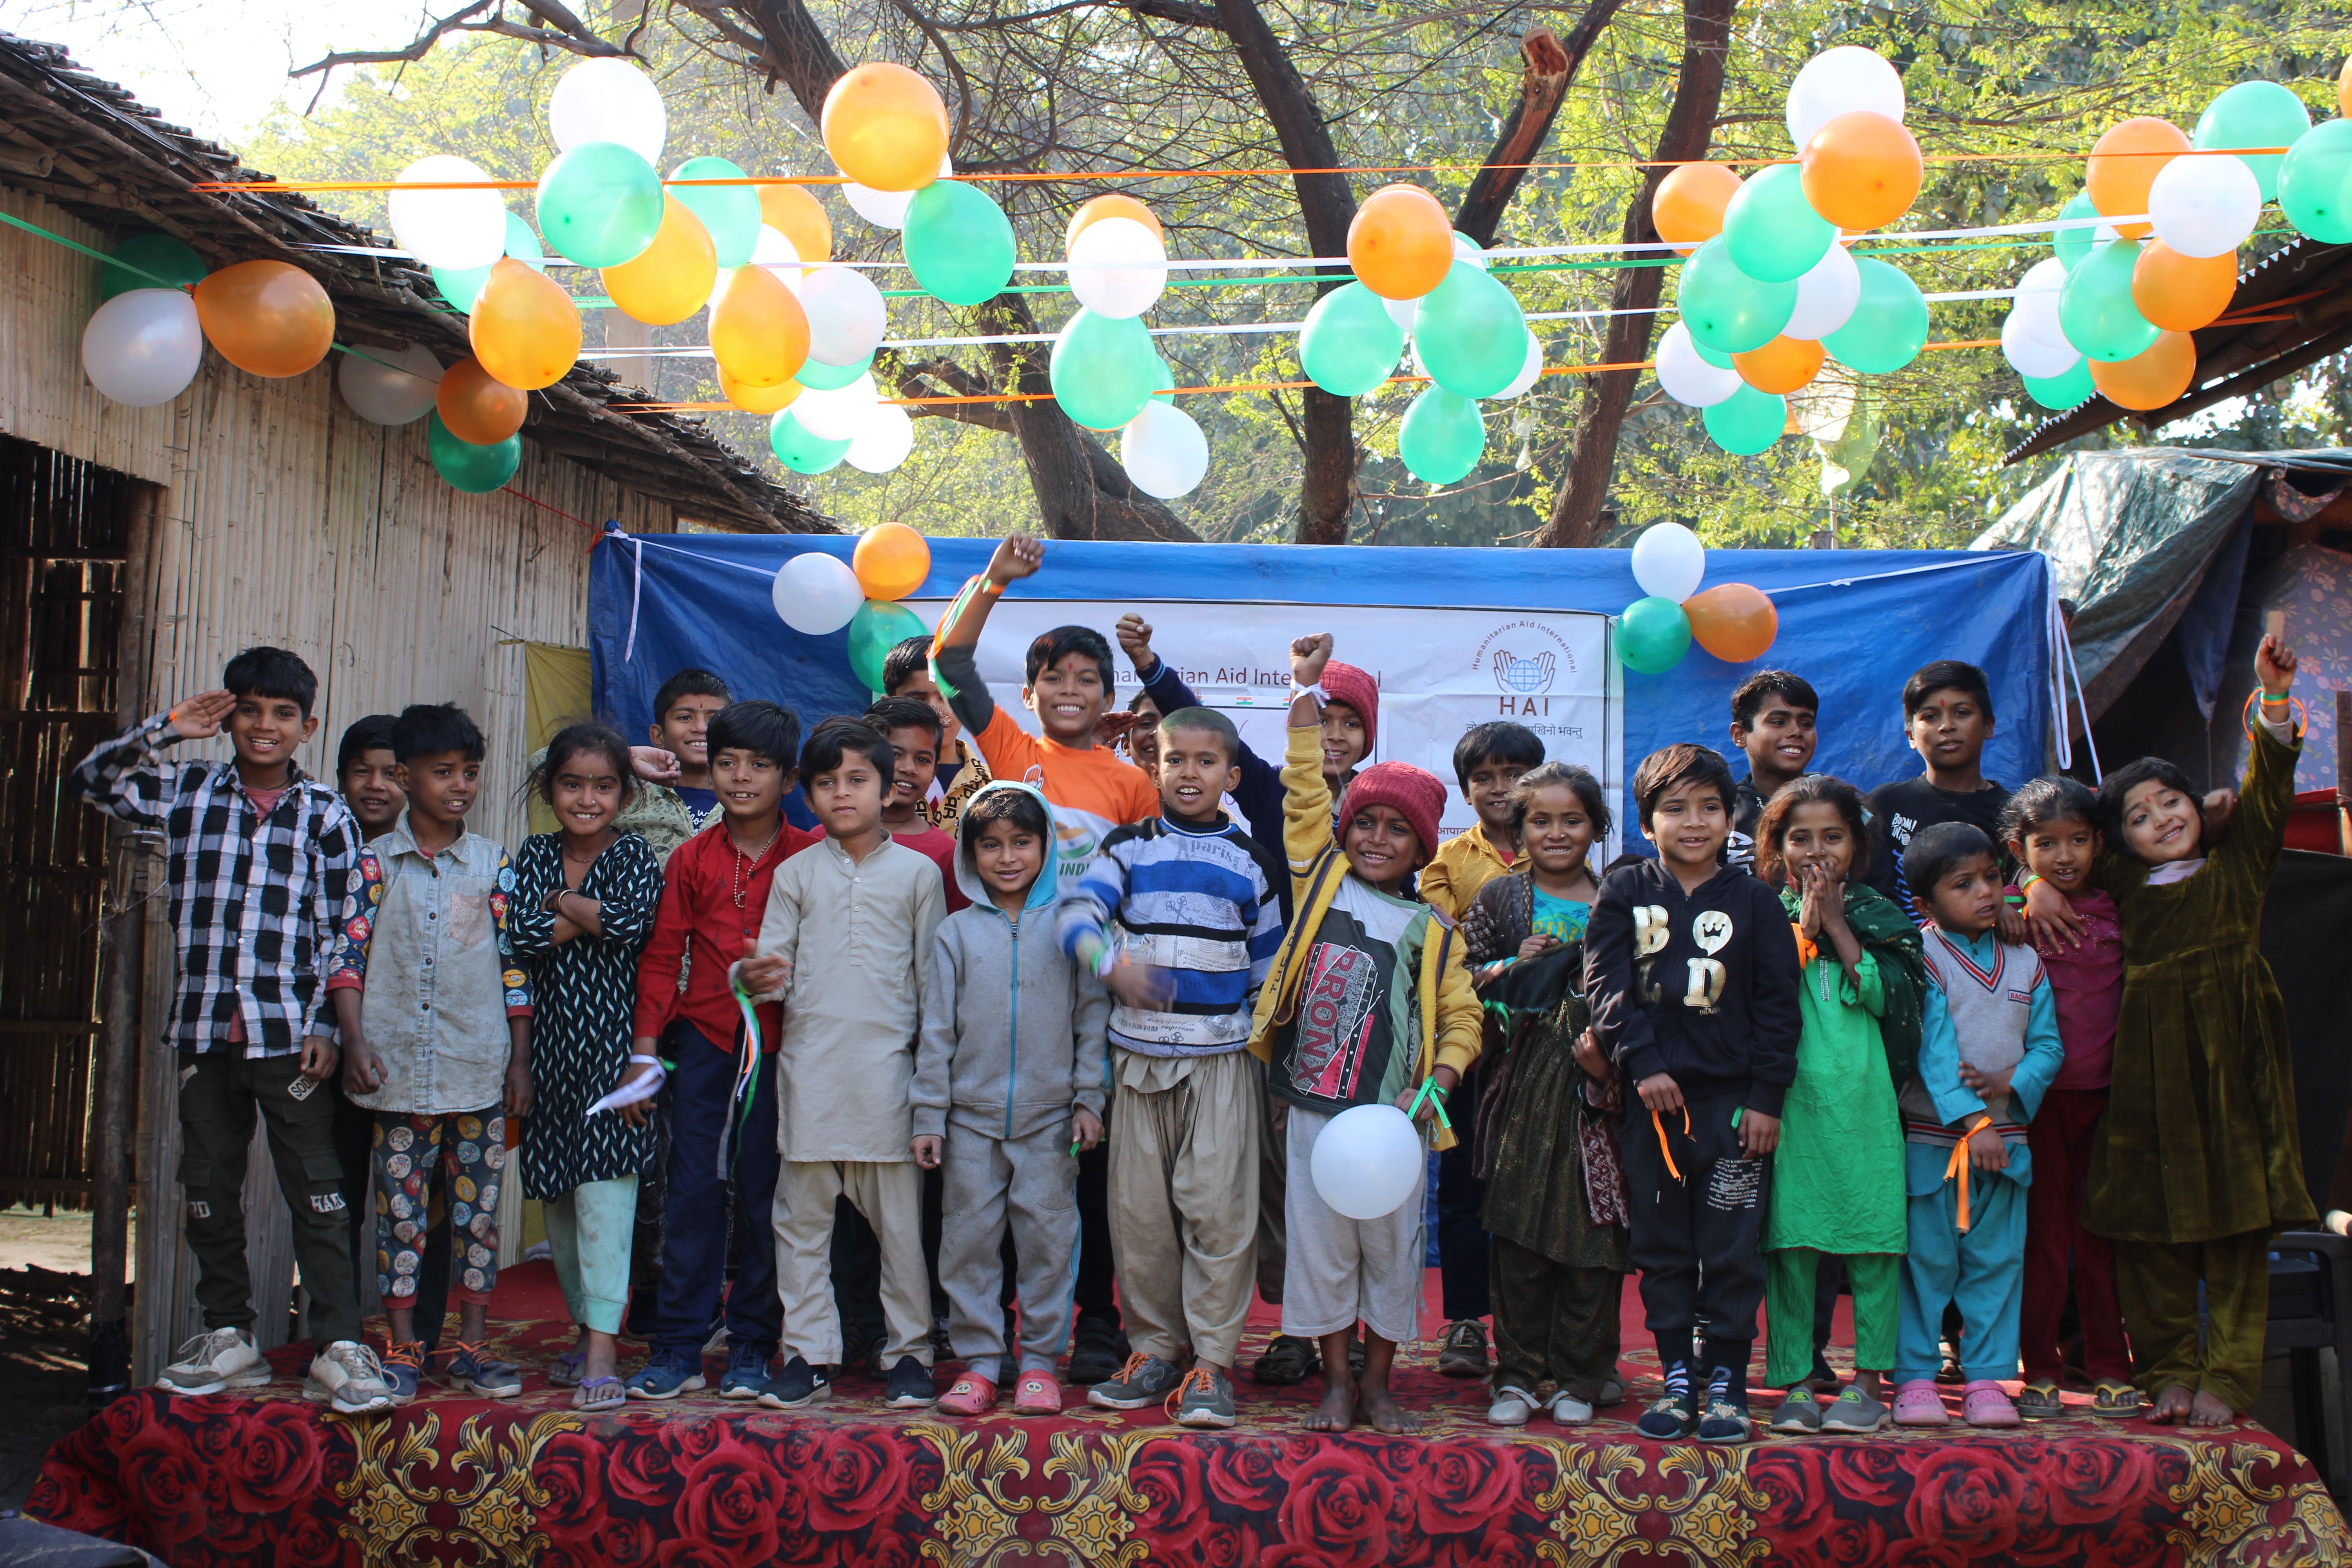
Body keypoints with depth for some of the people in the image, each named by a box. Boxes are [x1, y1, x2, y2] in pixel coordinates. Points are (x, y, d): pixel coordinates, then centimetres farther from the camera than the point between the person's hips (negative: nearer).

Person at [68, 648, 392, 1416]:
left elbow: (339, 931, 2)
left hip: (288, 1033, -3)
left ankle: (339, 1348, -2)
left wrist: (325, 1026, -4)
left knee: (317, 1193, -4)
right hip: (204, 1029, 3)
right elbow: (87, 780, 11)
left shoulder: (326, 814, 3)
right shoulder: (187, 792, 9)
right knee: (209, 1189, 10)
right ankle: (228, 1338, 22)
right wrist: (162, 730, 0)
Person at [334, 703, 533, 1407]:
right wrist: (354, 1039, -9)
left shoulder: (494, 863, 5)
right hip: (399, 1065, -1)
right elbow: (349, 953, 0)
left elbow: (515, 962, 6)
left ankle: (470, 1345, 16)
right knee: (401, 1207, 5)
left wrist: (519, 1059, 3)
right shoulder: (376, 862, 2)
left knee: (477, 1207, 6)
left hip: (479, 1065, 1)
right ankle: (402, 1348, 15)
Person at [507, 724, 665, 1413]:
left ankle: (602, 1355, -14)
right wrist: (593, 912, -9)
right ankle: (585, 1331, 23)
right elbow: (525, 935, -6)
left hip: (612, 1041, -4)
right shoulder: (536, 856, 10)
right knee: (558, 1198, 9)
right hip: (550, 1041, 4)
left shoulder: (634, 856, 2)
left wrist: (562, 901, -5)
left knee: (603, 1191, -11)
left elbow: (629, 923, -18)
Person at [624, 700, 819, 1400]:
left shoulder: (811, 857, 0)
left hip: (780, 1047, -2)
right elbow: (661, 955, 8)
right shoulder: (692, 859, 7)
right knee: (692, 1193, 3)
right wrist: (645, 1047, 4)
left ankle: (752, 1348, 14)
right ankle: (678, 1349, 10)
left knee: (767, 1197, 5)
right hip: (703, 1043, 2)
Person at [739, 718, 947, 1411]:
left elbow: (932, 977, 8)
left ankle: (910, 1352, 13)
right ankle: (808, 1353, 14)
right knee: (801, 1216, 5)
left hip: (888, 1064, -1)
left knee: (900, 1218, 3)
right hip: (809, 1062, 2)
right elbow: (772, 962, 6)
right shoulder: (795, 874, 9)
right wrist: (755, 977, -18)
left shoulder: (917, 872, 7)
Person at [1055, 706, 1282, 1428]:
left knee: (1217, 1205, -7)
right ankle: (1155, 1348, 18)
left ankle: (1212, 1361, 1)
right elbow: (1077, 914, -10)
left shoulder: (1248, 860, 9)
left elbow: (1269, 964, 14)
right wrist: (1113, 964, -30)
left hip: (1222, 1057, -1)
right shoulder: (1129, 847, 6)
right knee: (1140, 1208, 4)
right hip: (1139, 1053, 1)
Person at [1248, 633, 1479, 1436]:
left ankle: (1378, 1381, 22)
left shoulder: (1431, 930, 4)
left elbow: (1460, 1016, 4)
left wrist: (1436, 1082, -13)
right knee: (1320, 1241, 6)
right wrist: (1305, 693, -1)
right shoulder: (1321, 881, 4)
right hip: (1313, 1104, 0)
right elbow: (1305, 794, 1)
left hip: (1392, 1113, 0)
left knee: (1392, 1244, 7)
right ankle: (1336, 1380, 20)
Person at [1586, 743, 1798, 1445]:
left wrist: (1766, 1099, -4)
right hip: (1652, 1100, 1)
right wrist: (1642, 1062, -13)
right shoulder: (1624, 894, 5)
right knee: (1661, 1245, 8)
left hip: (1733, 1101, -1)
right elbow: (1605, 986, -2)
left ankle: (1727, 1380, 13)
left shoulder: (1754, 901, 3)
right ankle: (1678, 1376, 18)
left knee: (1732, 1248, 2)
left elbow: (1779, 1006, 2)